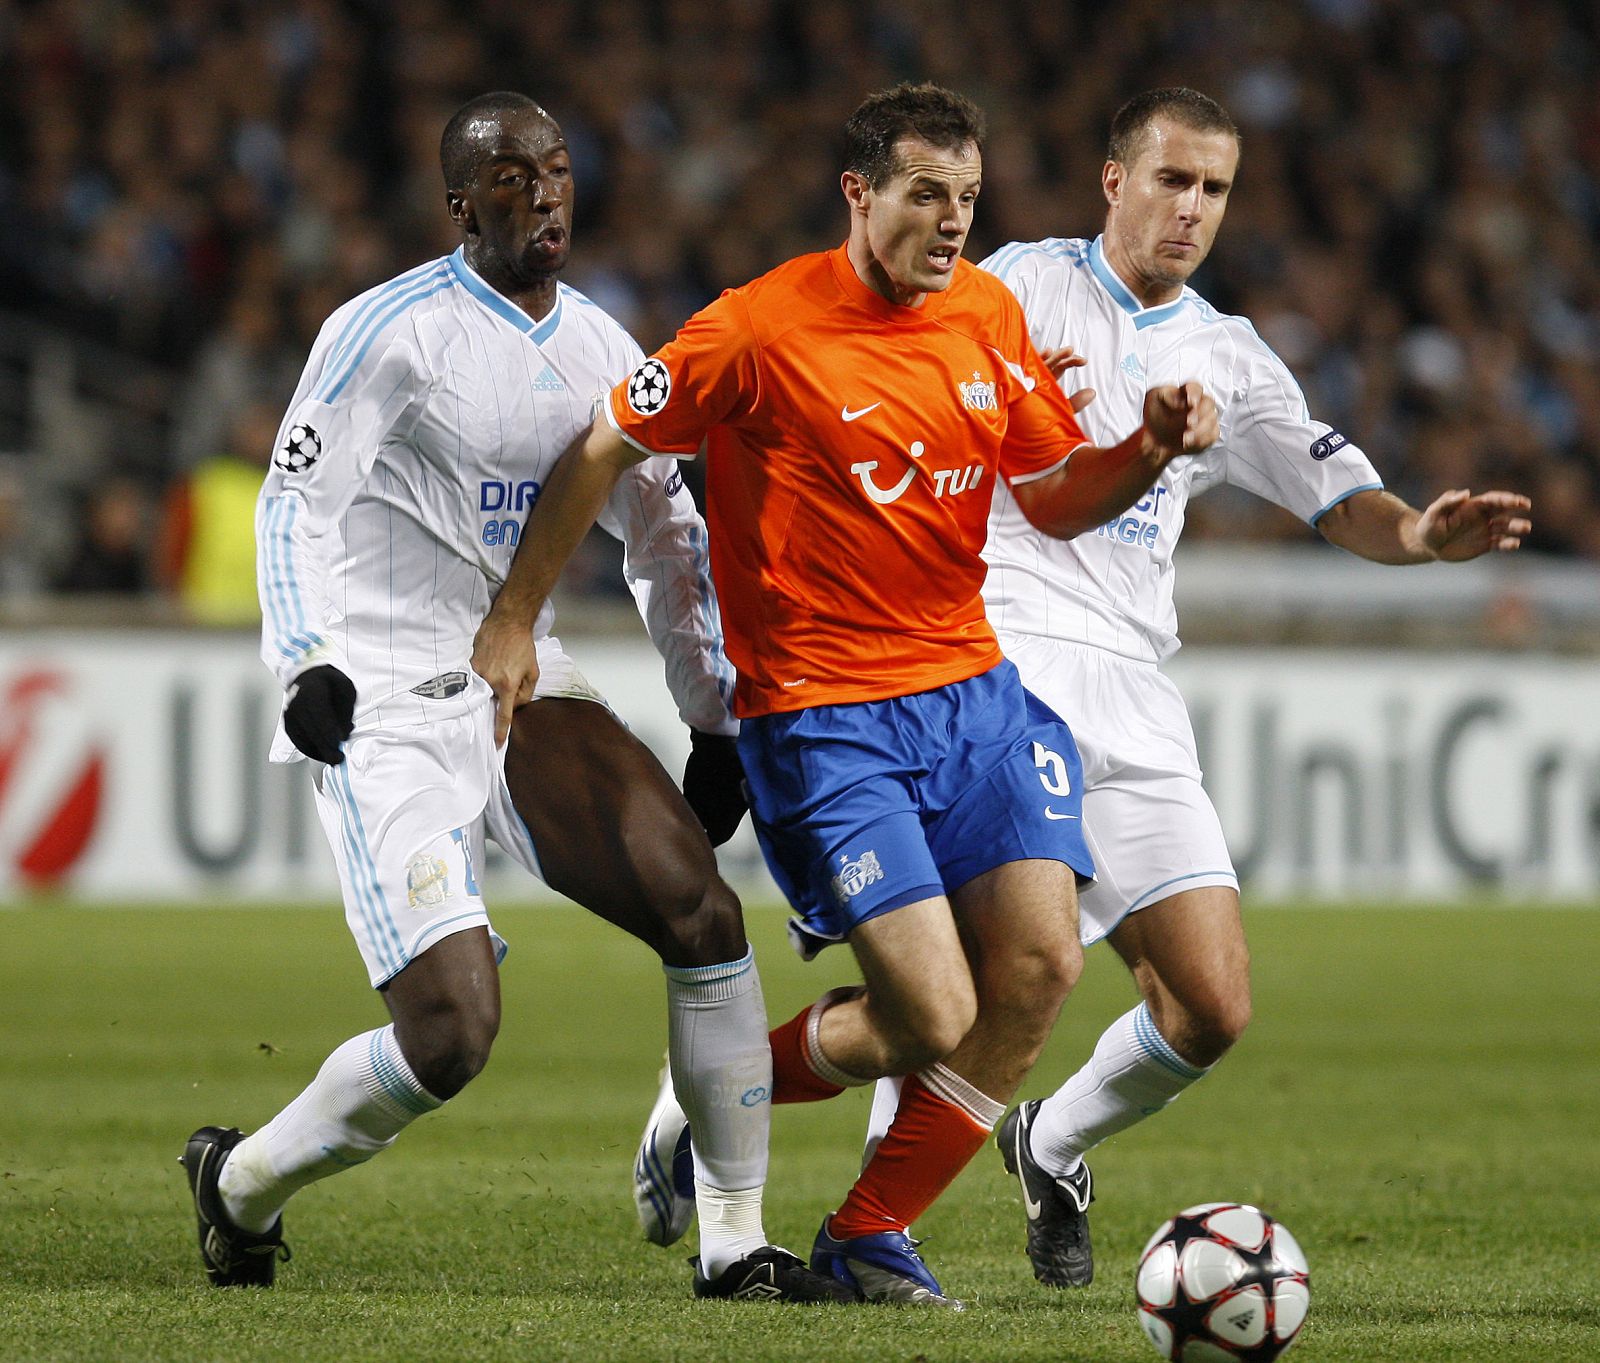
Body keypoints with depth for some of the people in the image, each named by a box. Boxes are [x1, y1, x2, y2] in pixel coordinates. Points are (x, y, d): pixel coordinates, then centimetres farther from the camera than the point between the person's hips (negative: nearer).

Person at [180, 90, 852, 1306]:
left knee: (703, 911, -9)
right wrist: (306, 664, -26)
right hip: (385, 712, -7)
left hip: (520, 683, 7)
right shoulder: (396, 329, -11)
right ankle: (239, 1181, 10)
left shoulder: (600, 349, 10)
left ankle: (736, 1243, 0)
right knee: (452, 1035, -16)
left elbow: (666, 541, 19)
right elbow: (296, 502, -12)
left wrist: (716, 720, 16)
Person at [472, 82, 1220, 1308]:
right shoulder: (762, 331, -13)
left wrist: (1149, 452, -5)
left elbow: (1055, 497, 15)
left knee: (1039, 965, -9)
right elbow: (604, 450, -4)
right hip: (823, 716, -6)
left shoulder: (990, 314, 6)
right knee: (933, 1015, -14)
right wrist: (514, 622, -1)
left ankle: (870, 1237, 9)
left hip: (973, 689, 6)